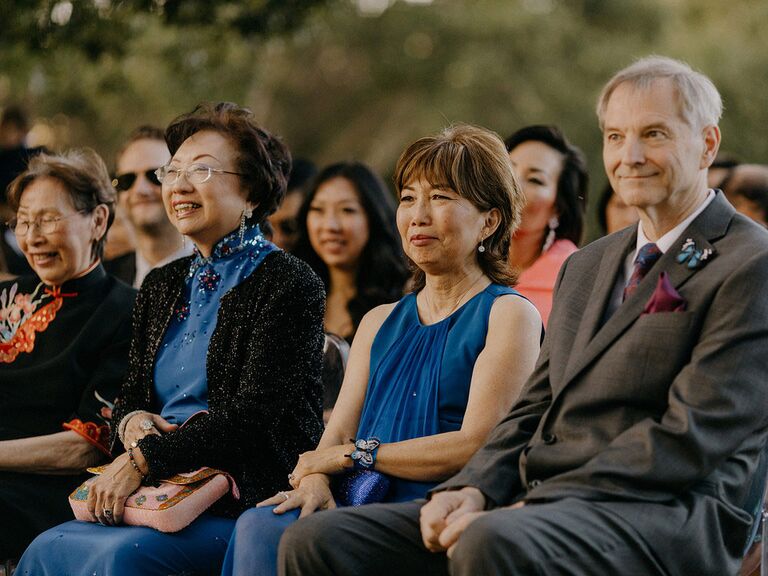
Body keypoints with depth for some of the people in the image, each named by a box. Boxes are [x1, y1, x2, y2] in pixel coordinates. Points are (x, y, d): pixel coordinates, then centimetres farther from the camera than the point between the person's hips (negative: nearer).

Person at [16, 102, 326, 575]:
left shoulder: (288, 284, -4)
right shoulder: (161, 287, 19)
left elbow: (256, 414, -13)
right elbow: (131, 396, 22)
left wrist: (144, 460, -16)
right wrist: (131, 422, -4)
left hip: (247, 498, -6)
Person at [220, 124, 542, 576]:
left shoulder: (509, 315, 3)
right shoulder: (380, 323, 25)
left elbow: (475, 446, -9)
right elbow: (338, 432, 16)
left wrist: (348, 454, -5)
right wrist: (315, 478, -9)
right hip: (360, 505, 6)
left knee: (289, 537, -31)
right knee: (259, 527, -27)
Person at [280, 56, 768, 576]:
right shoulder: (586, 266, 25)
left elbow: (690, 435, -12)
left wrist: (531, 508, -17)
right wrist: (474, 490, 0)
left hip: (665, 514, -7)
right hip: (538, 500, 8)